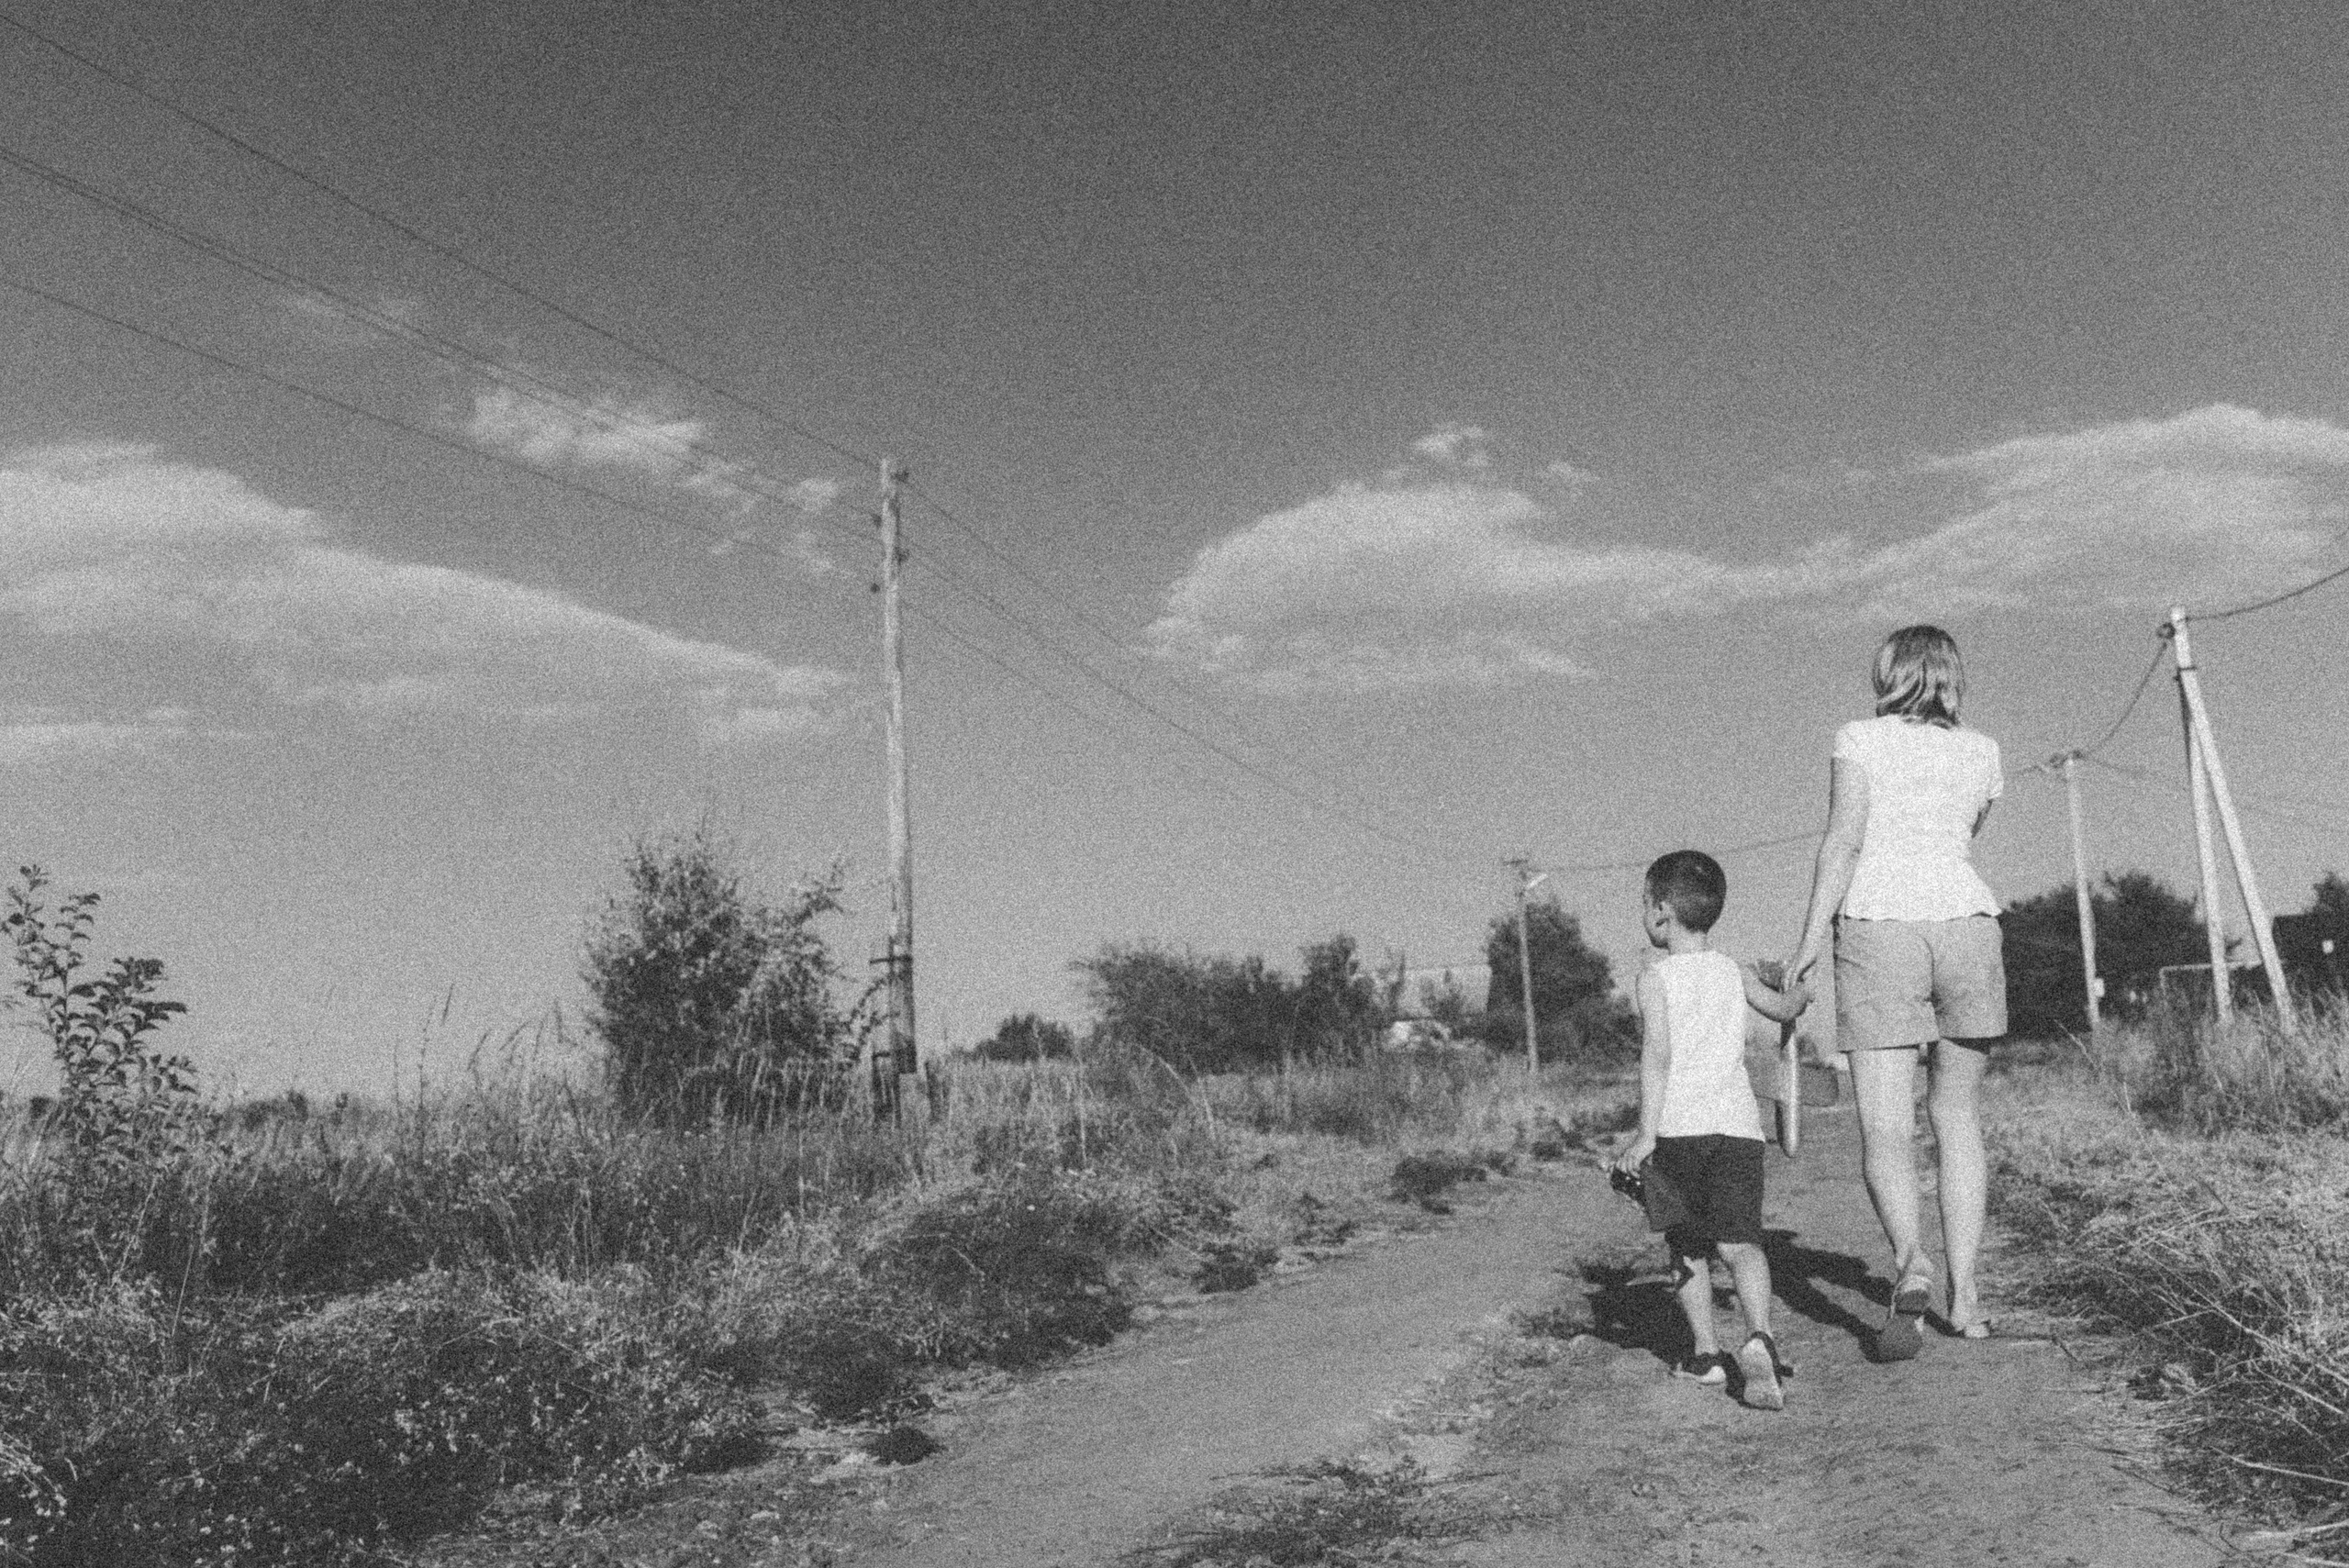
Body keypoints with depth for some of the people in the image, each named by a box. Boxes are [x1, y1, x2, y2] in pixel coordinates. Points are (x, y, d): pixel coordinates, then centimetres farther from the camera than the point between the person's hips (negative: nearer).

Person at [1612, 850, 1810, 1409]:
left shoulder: (1656, 978, -2)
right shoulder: (1734, 972, 12)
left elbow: (1657, 1055, -12)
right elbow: (1784, 1009, 28)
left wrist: (1646, 1133, -14)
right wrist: (1799, 991, 51)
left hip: (1678, 1128, -3)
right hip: (1739, 1126, 3)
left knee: (1687, 1248, 13)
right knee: (1740, 1242, -5)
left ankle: (1706, 1352, 19)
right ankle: (1758, 1339, -28)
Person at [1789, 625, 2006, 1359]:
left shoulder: (1860, 739, 0)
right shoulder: (1982, 753, 12)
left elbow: (1845, 839, -10)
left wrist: (1812, 935, -9)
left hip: (1879, 927, -3)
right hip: (1966, 923, 4)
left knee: (1884, 1125, -5)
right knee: (1957, 1116, 13)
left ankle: (1910, 1262, -28)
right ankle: (1965, 1292, 12)